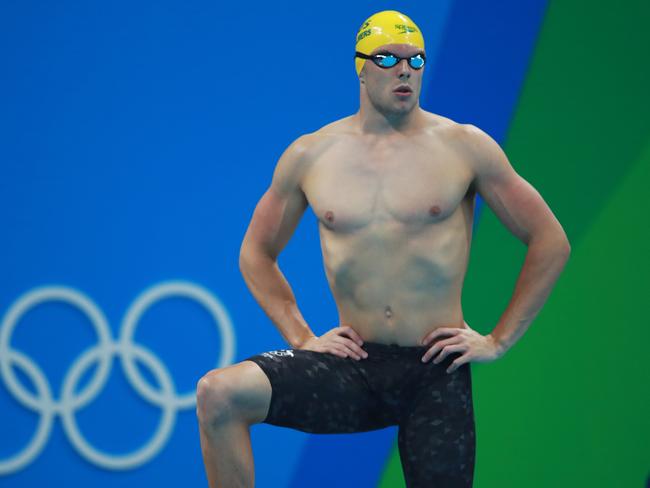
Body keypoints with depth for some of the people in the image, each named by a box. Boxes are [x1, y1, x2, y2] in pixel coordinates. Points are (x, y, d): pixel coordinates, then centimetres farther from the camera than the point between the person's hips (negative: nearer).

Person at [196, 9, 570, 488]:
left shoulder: (464, 147, 1)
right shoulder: (309, 156, 6)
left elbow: (552, 243, 5)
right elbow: (256, 253, 19)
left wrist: (498, 340, 1)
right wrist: (300, 337, 6)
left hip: (436, 374, -1)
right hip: (353, 366, 1)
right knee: (219, 394, -22)